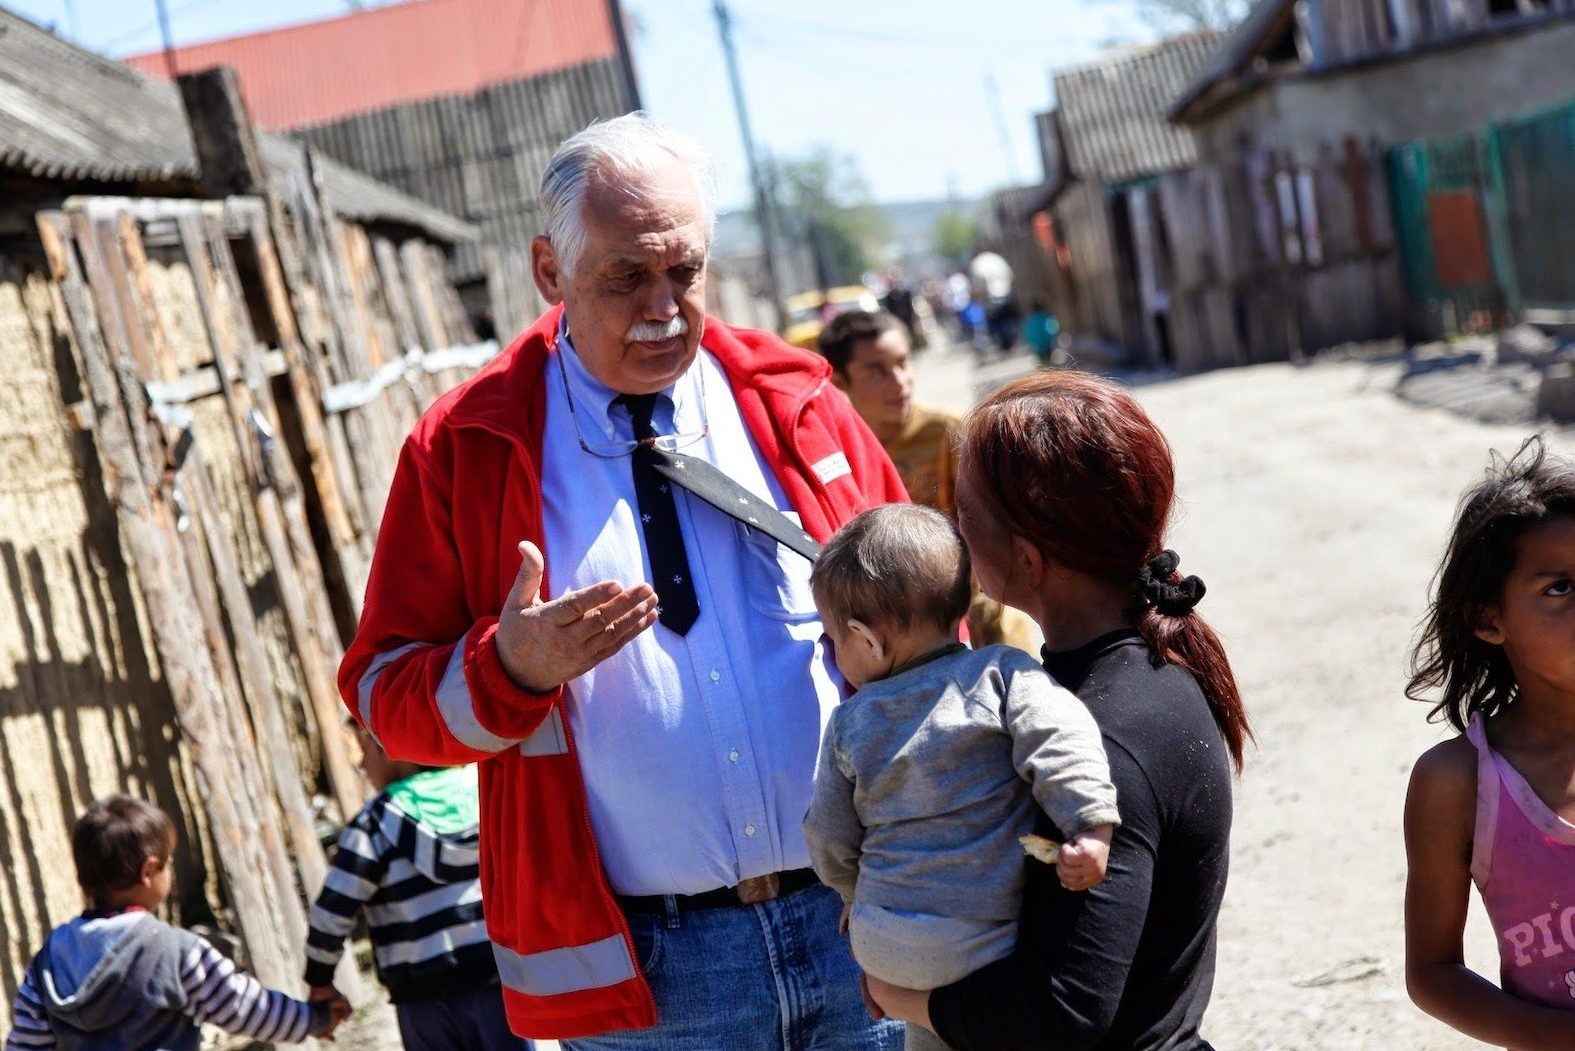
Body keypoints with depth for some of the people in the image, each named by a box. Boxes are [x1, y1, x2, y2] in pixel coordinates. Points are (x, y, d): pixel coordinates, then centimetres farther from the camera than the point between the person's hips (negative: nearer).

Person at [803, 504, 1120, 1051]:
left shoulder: (849, 725, 4)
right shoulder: (1002, 673, -6)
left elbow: (830, 842, 12)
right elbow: (1057, 739, -23)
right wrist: (1092, 827, -30)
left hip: (882, 944, 5)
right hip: (988, 944, -4)